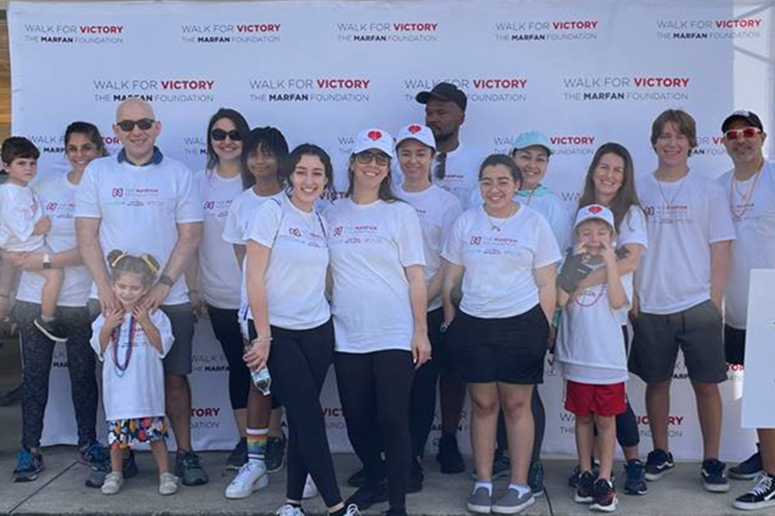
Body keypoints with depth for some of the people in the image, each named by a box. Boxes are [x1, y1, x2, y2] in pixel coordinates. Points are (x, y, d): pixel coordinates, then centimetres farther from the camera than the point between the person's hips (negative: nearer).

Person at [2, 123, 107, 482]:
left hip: (81, 301, -2)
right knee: (34, 376, 7)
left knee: (83, 375, 9)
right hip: (33, 300, 2)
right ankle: (30, 450, 17)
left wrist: (44, 260, -13)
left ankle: (87, 444, 23)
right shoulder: (45, 189, 6)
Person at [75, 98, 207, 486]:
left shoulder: (178, 174, 4)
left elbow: (190, 236, -1)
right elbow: (86, 235, 4)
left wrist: (162, 286, -11)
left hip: (168, 298, -1)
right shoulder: (97, 171, 7)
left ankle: (185, 453, 14)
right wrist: (105, 286, -8)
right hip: (111, 297, 1)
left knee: (174, 376, 2)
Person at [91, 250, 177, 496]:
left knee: (154, 430, 2)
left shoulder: (154, 315, -3)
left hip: (146, 387, -2)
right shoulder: (107, 316, 4)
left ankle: (165, 473, 12)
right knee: (117, 430, 9)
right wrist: (108, 327, -11)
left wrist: (146, 324, -17)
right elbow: (99, 349, 4)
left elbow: (162, 346, -8)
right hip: (117, 387, 2)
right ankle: (115, 473, 25)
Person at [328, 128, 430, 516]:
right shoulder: (333, 214, 8)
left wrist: (421, 331, -5)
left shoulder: (401, 213, 0)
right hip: (347, 336, 3)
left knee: (392, 419, -4)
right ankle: (374, 480, 35)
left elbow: (415, 276, -1)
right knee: (357, 419, 10)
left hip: (394, 335, -3)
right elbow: (324, 272, 13)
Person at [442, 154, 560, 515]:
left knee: (516, 404, 3)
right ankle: (483, 482, 17)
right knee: (483, 404, 7)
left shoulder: (534, 223, 2)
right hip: (473, 324, 2)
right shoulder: (465, 223, 7)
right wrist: (451, 323, 4)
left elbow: (547, 285, 3)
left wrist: (543, 329, -3)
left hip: (522, 323, -2)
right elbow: (451, 279, 10)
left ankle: (520, 485, 13)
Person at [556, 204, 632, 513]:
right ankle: (585, 474, 24)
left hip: (609, 358, -2)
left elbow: (617, 302, -16)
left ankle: (605, 479, 13)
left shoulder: (620, 269, 2)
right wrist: (574, 261, -13)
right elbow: (561, 300, -12)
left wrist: (609, 261, -16)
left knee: (605, 420, 5)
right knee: (583, 418, 12)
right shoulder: (572, 267, 5)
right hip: (578, 357, 2)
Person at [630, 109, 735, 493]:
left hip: (698, 305, -1)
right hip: (650, 307, 1)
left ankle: (711, 461, 16)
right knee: (656, 382, 11)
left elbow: (720, 249, 1)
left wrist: (714, 302, -4)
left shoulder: (708, 190, 2)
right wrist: (631, 296, -1)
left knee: (706, 384, 4)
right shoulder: (638, 190, 5)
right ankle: (661, 453, 26)